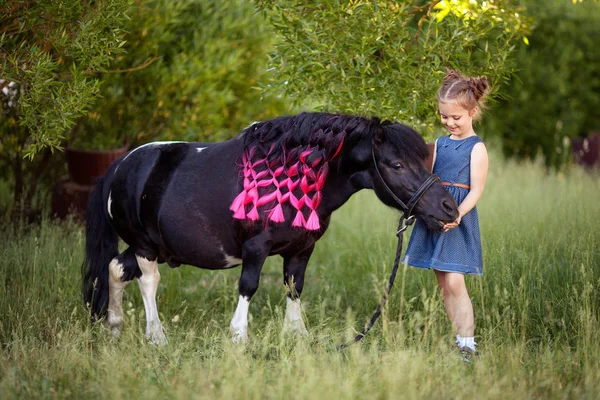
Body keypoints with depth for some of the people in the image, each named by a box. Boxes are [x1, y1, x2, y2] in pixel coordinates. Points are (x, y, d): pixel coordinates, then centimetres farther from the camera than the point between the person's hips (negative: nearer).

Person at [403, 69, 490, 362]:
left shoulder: (476, 148, -5)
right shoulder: (439, 144, 13)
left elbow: (476, 190, -10)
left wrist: (458, 214, -25)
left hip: (459, 221, -7)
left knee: (454, 282, -14)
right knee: (443, 284, 8)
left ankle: (467, 344, -12)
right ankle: (458, 338, 15)